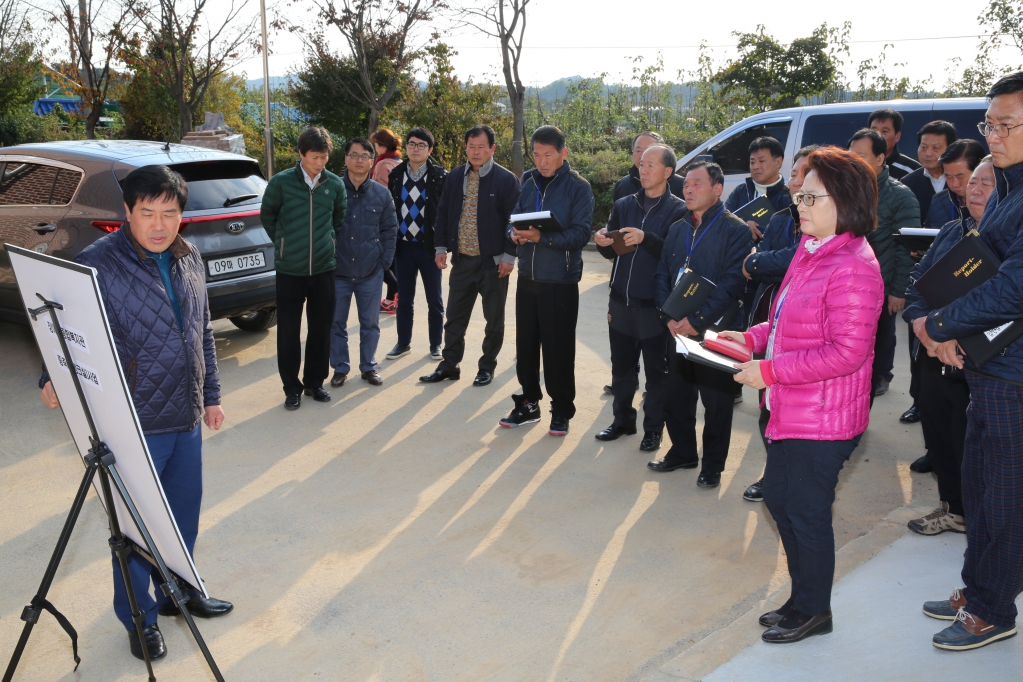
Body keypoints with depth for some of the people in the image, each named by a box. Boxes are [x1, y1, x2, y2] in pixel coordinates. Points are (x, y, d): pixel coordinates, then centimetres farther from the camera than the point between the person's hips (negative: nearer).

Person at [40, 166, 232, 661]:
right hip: (134, 424, -6)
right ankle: (139, 617, 25)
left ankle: (177, 592, 40)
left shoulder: (190, 259, 7)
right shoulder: (96, 264, -13)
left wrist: (210, 395, 17)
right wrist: (54, 378, -31)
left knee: (184, 514, 19)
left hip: (186, 418, 6)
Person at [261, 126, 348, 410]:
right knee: (288, 331, 3)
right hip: (289, 269, -2)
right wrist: (284, 244, 11)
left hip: (324, 267, 2)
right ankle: (292, 387, 16)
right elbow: (267, 216, 7)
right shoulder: (281, 182, -8)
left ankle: (315, 382, 24)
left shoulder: (335, 184, 0)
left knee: (321, 328, 9)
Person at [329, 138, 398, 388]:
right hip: (338, 271, -1)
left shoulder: (382, 194, 2)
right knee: (337, 323, 7)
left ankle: (369, 367, 23)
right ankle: (340, 368, 20)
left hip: (371, 272, 1)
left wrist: (384, 260, -1)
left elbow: (390, 230, 6)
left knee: (370, 323, 9)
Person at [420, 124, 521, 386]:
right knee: (455, 316, 11)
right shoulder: (455, 177, 6)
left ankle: (487, 367, 21)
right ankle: (449, 364, 22)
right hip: (461, 259, 4)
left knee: (494, 319, 8)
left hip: (493, 261, -4)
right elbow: (443, 213, 10)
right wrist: (441, 247, 4)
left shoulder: (506, 179, -8)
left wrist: (509, 256, -13)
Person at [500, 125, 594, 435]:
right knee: (525, 343, 11)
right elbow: (514, 218, 12)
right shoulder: (527, 182, 8)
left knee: (558, 348, 3)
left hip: (560, 281, -5)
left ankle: (561, 410, 17)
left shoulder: (578, 187, -7)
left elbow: (581, 234, -15)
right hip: (528, 277, 5)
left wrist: (543, 237, -27)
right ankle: (528, 403, 26)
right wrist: (514, 233, -11)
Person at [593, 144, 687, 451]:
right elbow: (612, 252, 11)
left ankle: (653, 428, 17)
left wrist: (645, 239, -26)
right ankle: (623, 420, 28)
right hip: (621, 301, 5)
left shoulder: (678, 210, -6)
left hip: (654, 305, -5)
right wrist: (604, 243, -11)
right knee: (621, 367, 14)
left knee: (657, 371, 6)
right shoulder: (624, 205, 9)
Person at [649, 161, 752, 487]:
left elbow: (732, 283, -16)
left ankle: (712, 465, 18)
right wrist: (670, 316, -5)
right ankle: (682, 452, 32)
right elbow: (662, 275, 11)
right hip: (678, 331, 6)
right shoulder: (677, 230, 12)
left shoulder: (735, 231, -9)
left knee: (716, 404, 4)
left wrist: (697, 320, -19)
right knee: (676, 398, 13)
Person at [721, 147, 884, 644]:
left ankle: (812, 611, 27)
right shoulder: (810, 250, 9)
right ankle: (803, 599, 37)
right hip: (790, 410, 10)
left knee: (806, 511, 5)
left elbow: (846, 352, -26)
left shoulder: (852, 267, -22)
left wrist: (770, 371, -24)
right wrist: (752, 338, 6)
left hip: (823, 417, -10)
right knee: (778, 497, 19)